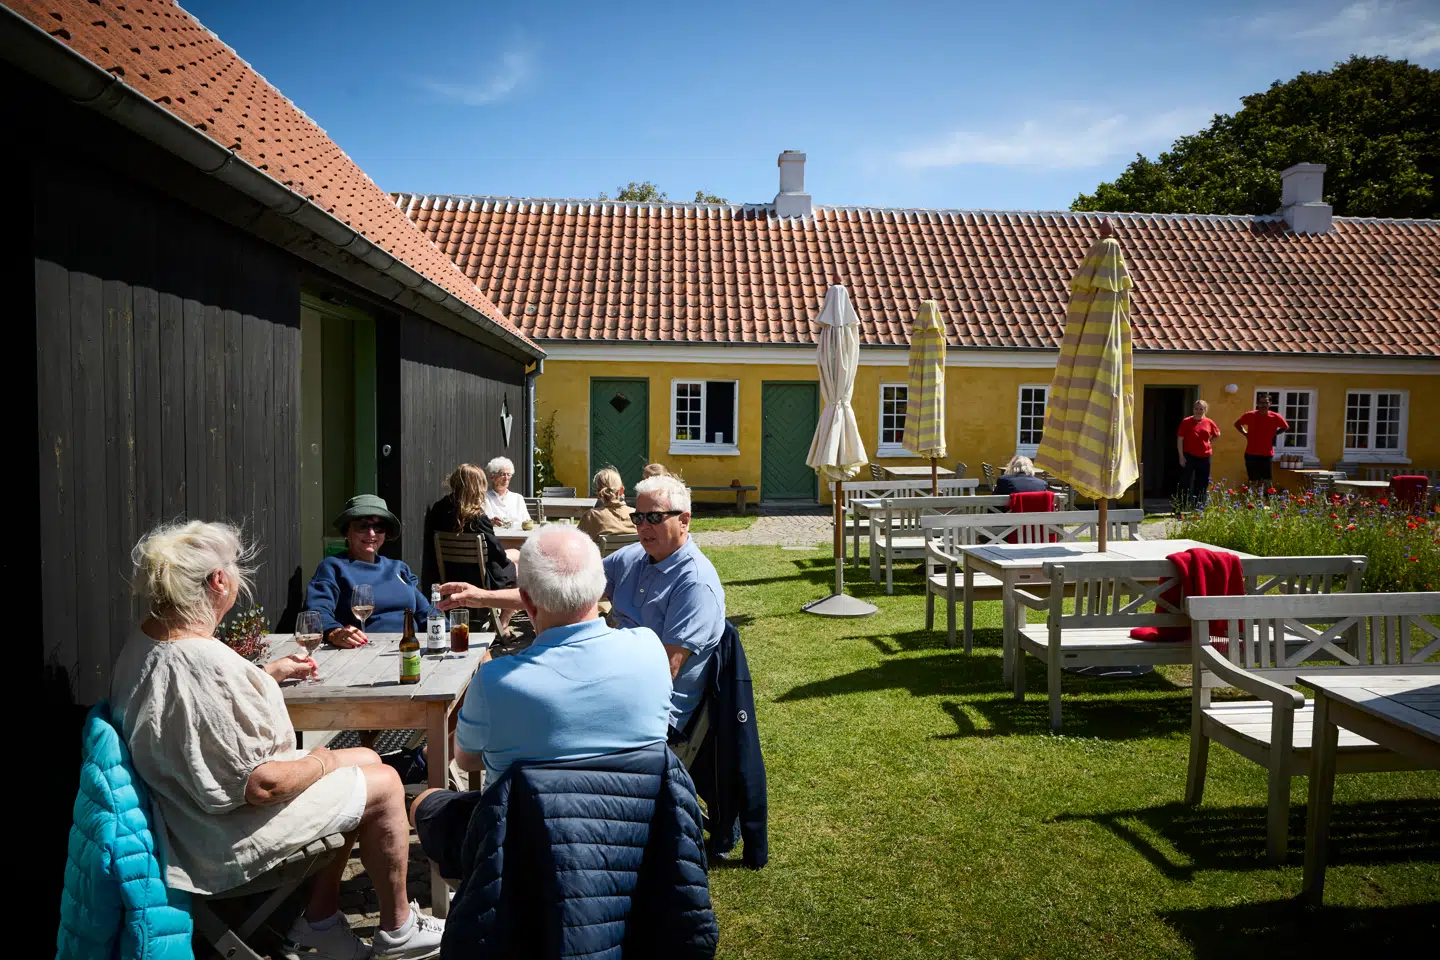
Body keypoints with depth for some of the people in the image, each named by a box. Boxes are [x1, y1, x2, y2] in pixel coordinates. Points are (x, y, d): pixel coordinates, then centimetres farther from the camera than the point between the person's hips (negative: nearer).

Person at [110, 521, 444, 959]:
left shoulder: (142, 641, -3)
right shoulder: (211, 665, -34)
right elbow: (262, 786, -29)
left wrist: (271, 673, 18)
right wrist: (321, 762, -11)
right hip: (232, 835, -10)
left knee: (366, 759, 17)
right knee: (385, 784, 3)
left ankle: (320, 917, 24)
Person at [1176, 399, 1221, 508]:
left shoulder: (1209, 423, 5)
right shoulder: (1186, 422, -4)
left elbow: (1217, 434, 24)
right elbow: (1180, 439, -5)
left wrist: (1209, 441, 7)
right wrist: (1181, 456, -10)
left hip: (1204, 457, 4)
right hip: (1189, 457, -4)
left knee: (1202, 483, 9)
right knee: (1185, 482, -2)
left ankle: (1198, 508, 18)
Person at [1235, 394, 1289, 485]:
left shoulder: (1275, 417, -4)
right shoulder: (1250, 416, -5)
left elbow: (1286, 427, 15)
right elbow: (1237, 424, 13)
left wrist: (1274, 434, 4)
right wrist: (1245, 433, 2)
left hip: (1267, 454, 0)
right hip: (1251, 454, 0)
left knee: (1266, 481, 4)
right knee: (1253, 481, 6)